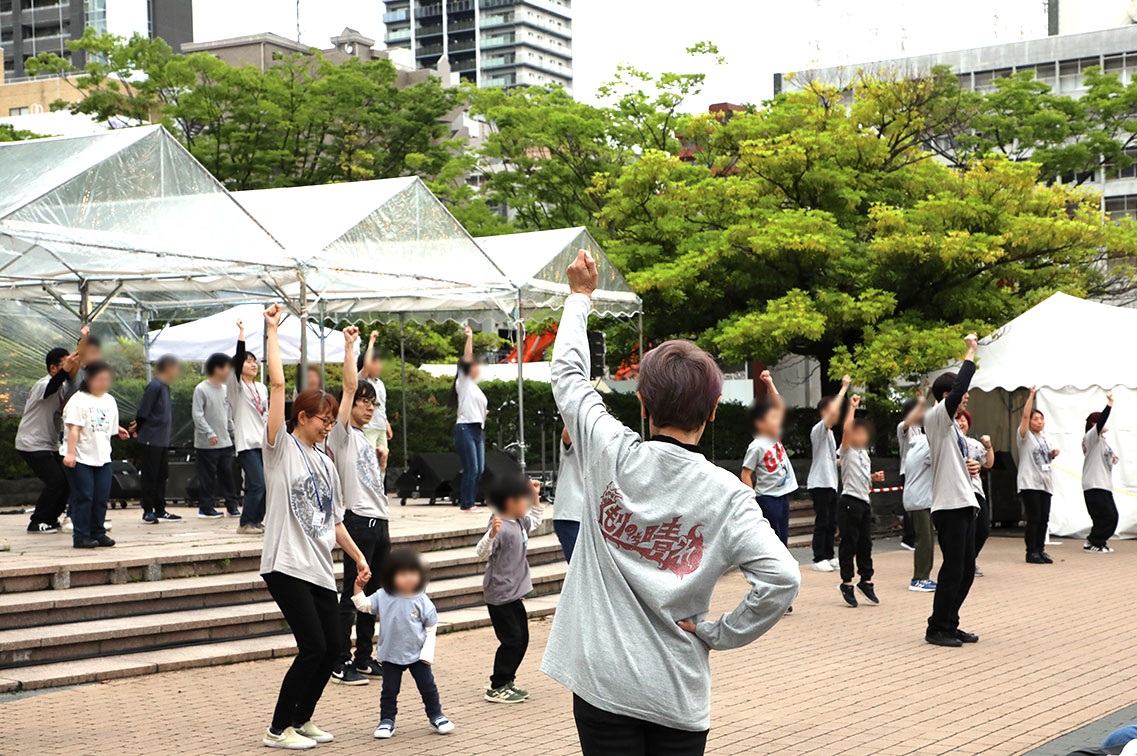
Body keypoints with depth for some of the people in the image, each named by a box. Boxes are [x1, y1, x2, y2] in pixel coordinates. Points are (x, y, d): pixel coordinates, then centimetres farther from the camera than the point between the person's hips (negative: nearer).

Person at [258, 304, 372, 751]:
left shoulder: (325, 464, 18)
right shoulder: (281, 448, -2)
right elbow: (277, 384, -9)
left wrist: (358, 557, 18)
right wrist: (272, 331, -7)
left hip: (320, 569, 7)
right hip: (287, 565, -7)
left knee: (331, 649, 5)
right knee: (313, 647, -10)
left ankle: (301, 719, 23)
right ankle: (278, 729, 4)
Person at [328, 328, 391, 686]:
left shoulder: (365, 439, 20)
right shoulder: (342, 434, -4)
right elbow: (349, 387, -14)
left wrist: (383, 458, 15)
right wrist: (349, 346, -13)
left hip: (379, 521, 8)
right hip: (359, 521, -8)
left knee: (373, 593, 12)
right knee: (352, 595, -5)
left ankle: (364, 658, 19)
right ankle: (341, 663, 0)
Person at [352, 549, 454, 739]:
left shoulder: (421, 600, -11)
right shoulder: (383, 597, -7)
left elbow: (431, 627, -4)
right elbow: (363, 605, 0)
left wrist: (427, 652, -8)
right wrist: (358, 588, -14)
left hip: (417, 654, 0)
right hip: (391, 654, 0)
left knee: (428, 686, 9)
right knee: (389, 689, 4)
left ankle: (436, 716, 26)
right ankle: (386, 720, 17)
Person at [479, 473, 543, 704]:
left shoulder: (519, 522, 9)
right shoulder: (501, 527, -20)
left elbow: (534, 522, 31)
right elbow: (482, 552, -31)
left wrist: (536, 498, 20)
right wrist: (492, 533, -49)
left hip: (513, 594, 10)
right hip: (500, 595, -10)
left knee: (522, 639, 14)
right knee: (511, 640, -6)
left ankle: (507, 682, 25)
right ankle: (496, 688, 4)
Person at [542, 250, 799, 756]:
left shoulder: (612, 456, -6)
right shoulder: (727, 495, -7)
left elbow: (568, 374, 10)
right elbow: (782, 579, -18)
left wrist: (580, 296, 24)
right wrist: (716, 633, -5)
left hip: (601, 680, 0)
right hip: (679, 693, 0)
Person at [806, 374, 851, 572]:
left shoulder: (829, 433, 19)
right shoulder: (818, 429, -11)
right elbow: (832, 412, -28)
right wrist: (844, 388, -25)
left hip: (830, 483, 9)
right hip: (819, 483, -9)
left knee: (831, 522, 12)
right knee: (822, 522, -6)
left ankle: (830, 556, 18)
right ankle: (819, 558, -2)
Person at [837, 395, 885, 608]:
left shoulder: (864, 453, 19)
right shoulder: (848, 450, -4)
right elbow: (846, 429, -21)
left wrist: (874, 477, 10)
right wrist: (852, 407, -17)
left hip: (864, 502, 8)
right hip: (850, 501, -8)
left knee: (865, 543, 11)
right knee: (849, 543, -4)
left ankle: (866, 580, 19)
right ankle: (847, 583, 2)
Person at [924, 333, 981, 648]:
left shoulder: (951, 424, 21)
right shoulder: (935, 418, -8)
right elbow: (959, 388, -23)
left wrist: (967, 466, 11)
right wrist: (971, 351, -17)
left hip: (964, 505, 10)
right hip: (948, 505, -10)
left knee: (966, 570, 12)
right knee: (953, 569, -8)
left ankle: (949, 625, 20)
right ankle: (937, 629, 1)